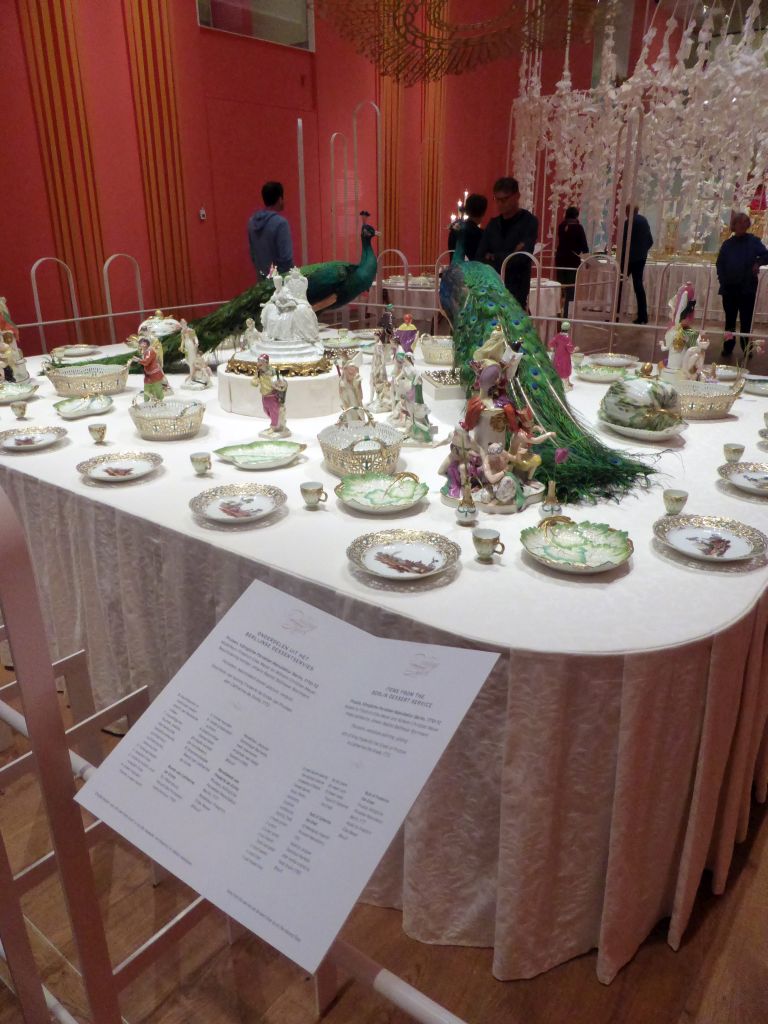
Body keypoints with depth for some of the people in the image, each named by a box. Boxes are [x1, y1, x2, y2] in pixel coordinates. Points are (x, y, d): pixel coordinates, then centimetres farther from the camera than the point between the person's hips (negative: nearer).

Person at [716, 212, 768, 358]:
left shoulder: (753, 241, 1)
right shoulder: (727, 244, 7)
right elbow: (719, 264, 9)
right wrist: (722, 279, -3)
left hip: (747, 288, -2)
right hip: (729, 288, 2)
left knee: (746, 321, 0)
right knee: (730, 320, 9)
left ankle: (747, 349, 7)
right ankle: (727, 348, 18)